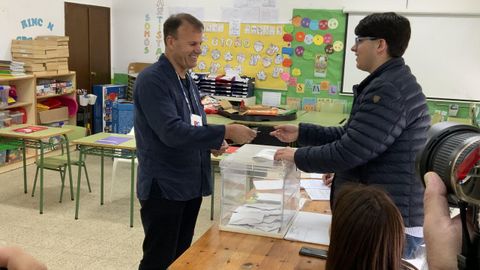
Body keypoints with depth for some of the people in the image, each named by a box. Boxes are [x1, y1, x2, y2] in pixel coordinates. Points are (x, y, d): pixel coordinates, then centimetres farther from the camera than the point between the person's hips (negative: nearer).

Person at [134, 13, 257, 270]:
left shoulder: (187, 80, 10)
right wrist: (225, 132, -28)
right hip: (163, 188, -8)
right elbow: (172, 132, -27)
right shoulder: (152, 80, -17)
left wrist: (213, 142, 0)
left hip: (190, 185, 8)